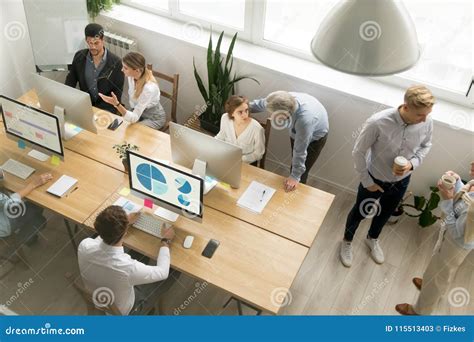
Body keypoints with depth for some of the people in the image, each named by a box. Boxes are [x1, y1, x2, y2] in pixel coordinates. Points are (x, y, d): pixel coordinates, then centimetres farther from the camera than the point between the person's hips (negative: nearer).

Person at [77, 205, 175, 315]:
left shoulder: (84, 246, -31)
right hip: (119, 311, -4)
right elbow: (162, 273, -23)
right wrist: (166, 240, -12)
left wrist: (125, 222, 6)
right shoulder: (129, 268, -44)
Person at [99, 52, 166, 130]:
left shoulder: (149, 88, -37)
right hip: (138, 112, 6)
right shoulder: (131, 76, -17)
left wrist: (117, 104, -48)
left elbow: (134, 118, -36)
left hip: (154, 118, -6)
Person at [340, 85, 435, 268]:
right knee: (360, 212, 21)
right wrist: (367, 181, -14)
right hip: (374, 179, -4)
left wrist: (412, 164, -18)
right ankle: (347, 241, 50)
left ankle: (372, 239, 59)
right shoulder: (378, 122, -35)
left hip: (401, 181, 4)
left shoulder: (427, 123, -22)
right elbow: (358, 152, -21)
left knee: (385, 214, 28)